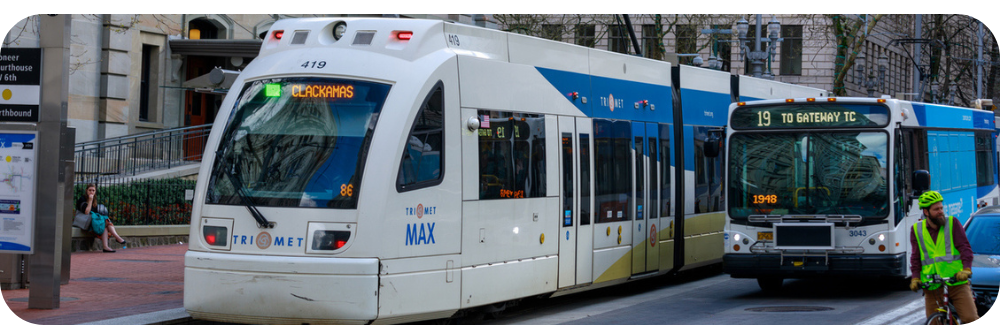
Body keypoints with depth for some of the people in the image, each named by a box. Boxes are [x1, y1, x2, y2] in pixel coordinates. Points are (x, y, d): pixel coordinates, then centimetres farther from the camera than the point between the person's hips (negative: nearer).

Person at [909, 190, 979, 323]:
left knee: (970, 319, -13)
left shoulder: (952, 223, 5)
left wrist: (966, 269, -16)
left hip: (956, 282, -2)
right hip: (932, 286, 2)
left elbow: (965, 248, 0)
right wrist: (915, 277, -4)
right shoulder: (916, 230, 9)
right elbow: (915, 257, 12)